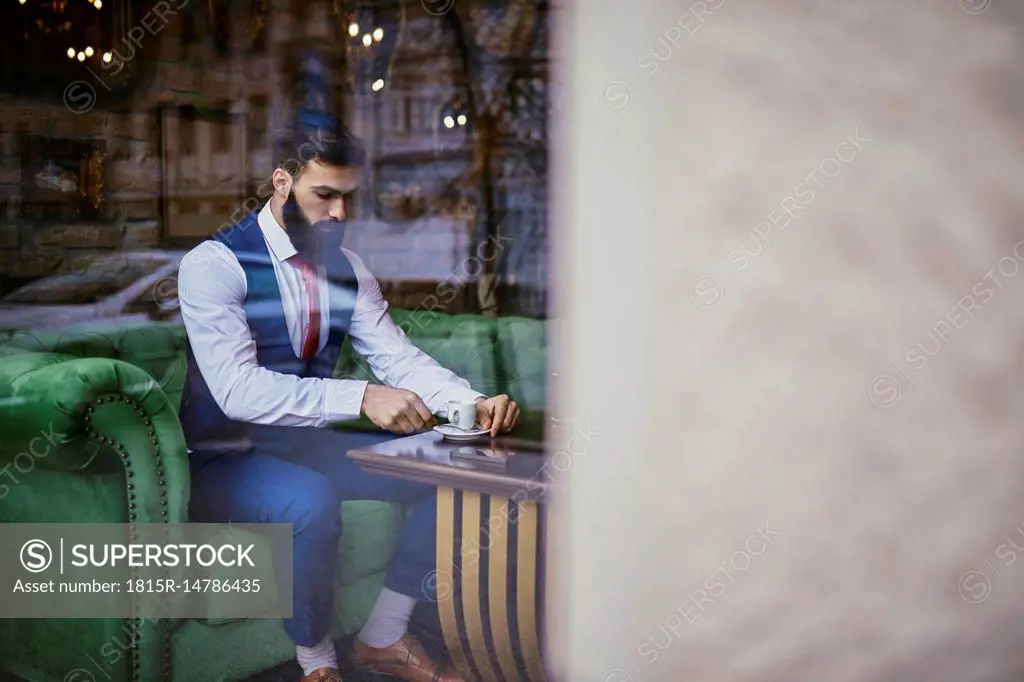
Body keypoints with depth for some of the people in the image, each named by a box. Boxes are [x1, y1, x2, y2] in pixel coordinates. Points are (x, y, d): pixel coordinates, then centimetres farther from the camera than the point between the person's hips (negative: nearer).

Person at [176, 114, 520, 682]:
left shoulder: (347, 271, 6)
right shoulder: (213, 265, -16)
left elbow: (399, 357, -3)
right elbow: (239, 389, -28)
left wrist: (476, 403, -22)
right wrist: (362, 398, -39)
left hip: (307, 445, 7)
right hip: (227, 459, -6)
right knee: (311, 503, -37)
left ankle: (385, 637, 6)